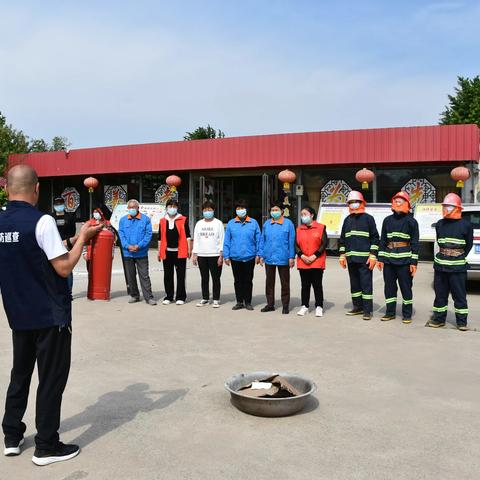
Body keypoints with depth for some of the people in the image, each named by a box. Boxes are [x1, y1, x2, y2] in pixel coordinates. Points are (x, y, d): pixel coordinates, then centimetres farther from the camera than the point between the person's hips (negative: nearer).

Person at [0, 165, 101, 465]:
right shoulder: (41, 221, -19)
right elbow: (64, 268, -19)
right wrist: (82, 237, -8)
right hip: (50, 315, -7)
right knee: (52, 379, 5)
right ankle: (47, 447, 13)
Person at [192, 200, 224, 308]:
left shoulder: (218, 223, 1)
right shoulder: (199, 224, 11)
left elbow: (222, 239, -2)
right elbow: (196, 240, 12)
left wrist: (221, 255, -8)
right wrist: (194, 254, 6)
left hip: (215, 255, -3)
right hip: (201, 255, 3)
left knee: (216, 278, 2)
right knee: (204, 278, 10)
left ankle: (216, 299, 10)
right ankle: (205, 298, 18)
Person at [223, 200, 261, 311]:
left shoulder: (253, 223, 1)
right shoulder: (231, 223, 3)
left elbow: (258, 239, 1)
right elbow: (227, 241, 4)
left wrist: (258, 254, -3)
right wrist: (226, 256, 0)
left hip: (249, 257, -1)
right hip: (235, 257, 1)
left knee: (248, 280, 8)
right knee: (238, 281, 10)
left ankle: (248, 302, 18)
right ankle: (239, 302, 21)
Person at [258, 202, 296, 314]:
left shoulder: (288, 223, -3)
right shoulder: (266, 224, 7)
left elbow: (291, 241, -4)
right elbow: (262, 240, 10)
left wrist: (291, 257, -7)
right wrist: (261, 255, 5)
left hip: (283, 258, -3)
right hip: (269, 258, 4)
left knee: (285, 283, 5)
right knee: (269, 282, 11)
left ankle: (285, 305, 15)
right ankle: (270, 304, 22)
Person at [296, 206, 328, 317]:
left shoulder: (320, 227, 1)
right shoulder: (299, 229, 11)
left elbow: (324, 243, -4)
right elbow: (296, 245, 8)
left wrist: (314, 256, -12)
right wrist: (302, 256, -9)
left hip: (317, 262, -3)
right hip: (302, 262, 3)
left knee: (317, 285, 1)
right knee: (305, 285, 9)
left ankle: (319, 307, 8)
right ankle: (304, 306, 17)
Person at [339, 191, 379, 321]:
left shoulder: (368, 218, 1)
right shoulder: (347, 220, 15)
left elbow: (375, 238, -3)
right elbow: (342, 239, 18)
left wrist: (373, 256, -10)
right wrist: (342, 255, 12)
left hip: (364, 258, -5)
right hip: (351, 258, 6)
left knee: (366, 284, -4)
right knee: (354, 283, 11)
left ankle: (367, 310, -1)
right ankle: (358, 307, 22)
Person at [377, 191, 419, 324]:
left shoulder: (411, 221, 0)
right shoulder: (387, 220, 11)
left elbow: (415, 242, -2)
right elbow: (383, 240, 13)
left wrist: (413, 262, -8)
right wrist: (380, 258, 7)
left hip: (404, 259, -4)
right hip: (388, 259, 4)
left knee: (406, 287, 1)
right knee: (389, 286, 9)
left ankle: (407, 314, 11)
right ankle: (390, 312, 19)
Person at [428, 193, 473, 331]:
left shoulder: (466, 225, -3)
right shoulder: (439, 224, 9)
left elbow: (468, 245, 4)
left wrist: (460, 257, 5)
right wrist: (445, 254, 13)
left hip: (458, 266, -4)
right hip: (440, 265, 4)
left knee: (459, 295, 2)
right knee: (440, 293, 10)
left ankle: (462, 322, 10)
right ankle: (439, 319, 20)